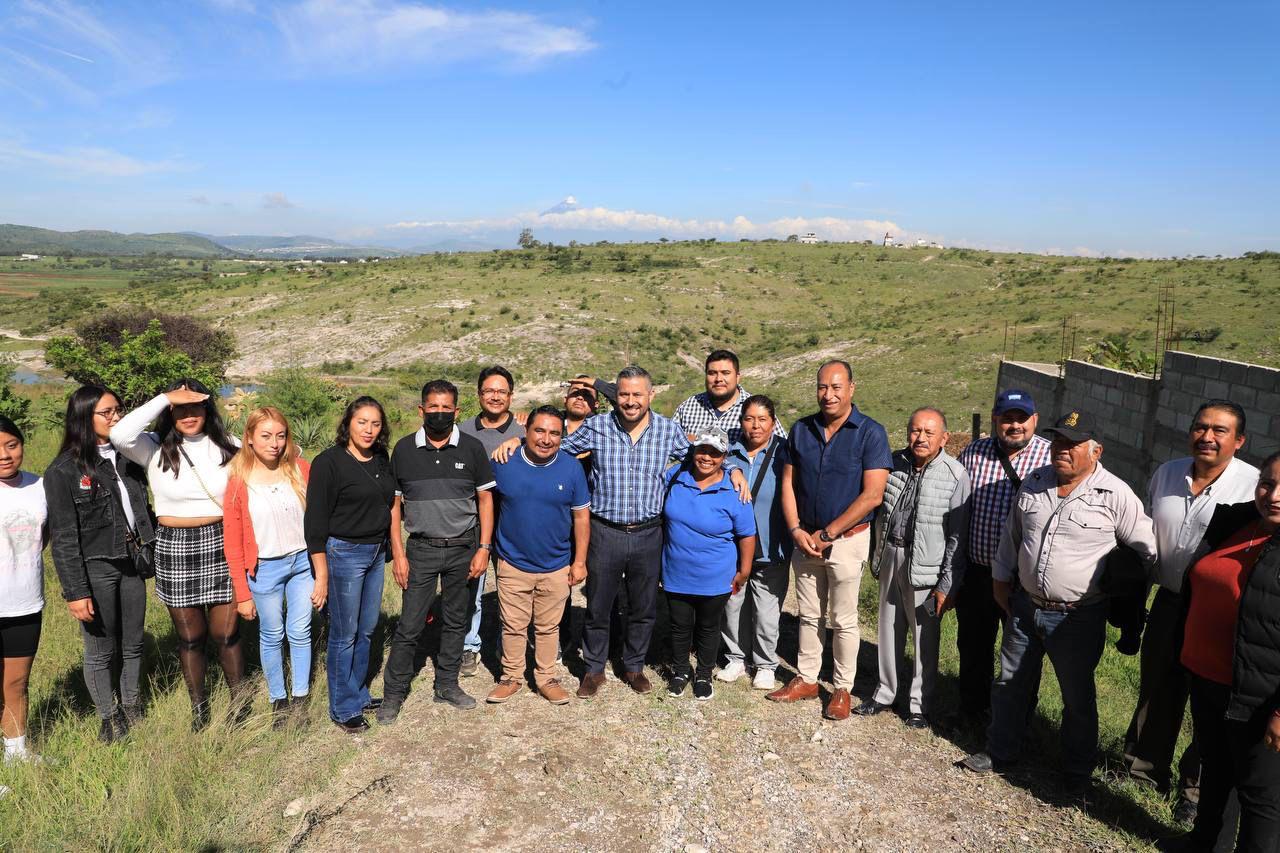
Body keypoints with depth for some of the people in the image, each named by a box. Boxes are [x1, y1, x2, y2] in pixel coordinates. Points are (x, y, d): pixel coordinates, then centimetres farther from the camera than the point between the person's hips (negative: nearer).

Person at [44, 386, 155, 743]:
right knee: (100, 652, 7)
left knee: (133, 645, 14)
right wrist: (76, 591, -13)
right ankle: (108, 719, 24)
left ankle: (132, 710, 31)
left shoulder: (127, 459, 5)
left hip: (132, 564, 5)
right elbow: (63, 537, -11)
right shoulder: (62, 471, -11)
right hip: (95, 570, -5)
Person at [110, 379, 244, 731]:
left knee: (225, 633, 4)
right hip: (175, 548, 0)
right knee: (190, 636, 12)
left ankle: (240, 701, 26)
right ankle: (199, 707, 31)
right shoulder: (156, 449, -4)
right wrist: (164, 398, -22)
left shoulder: (228, 447, 0)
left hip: (221, 544, 0)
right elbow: (120, 435, -25)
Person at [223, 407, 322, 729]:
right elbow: (233, 543, -4)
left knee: (300, 632, 8)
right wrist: (243, 594, -3)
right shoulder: (238, 482, -8)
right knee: (272, 636, 10)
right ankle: (279, 702, 28)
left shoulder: (300, 469, -5)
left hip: (303, 561, 1)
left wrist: (322, 572, -3)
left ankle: (300, 700, 24)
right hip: (265, 569, -1)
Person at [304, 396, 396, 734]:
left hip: (376, 552, 7)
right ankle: (344, 708, 18)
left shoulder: (381, 460, 6)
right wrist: (321, 571, -15)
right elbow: (315, 519, -14)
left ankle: (358, 693, 32)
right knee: (345, 634, 4)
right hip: (344, 552, -6)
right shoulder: (329, 462, -14)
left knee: (367, 628, 16)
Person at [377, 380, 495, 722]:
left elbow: (485, 499, 2)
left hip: (463, 549, 1)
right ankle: (393, 693, 17)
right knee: (409, 625, 2)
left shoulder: (472, 448, -2)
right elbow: (394, 503, 2)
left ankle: (447, 685, 28)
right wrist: (398, 553, -3)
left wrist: (483, 548, -4)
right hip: (421, 549, -1)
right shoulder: (404, 449, -2)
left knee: (456, 621, 12)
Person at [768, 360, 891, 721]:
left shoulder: (870, 433, -11)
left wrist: (826, 534, -15)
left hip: (847, 539, -4)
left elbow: (872, 495, -16)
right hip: (805, 538, 4)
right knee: (809, 615, 16)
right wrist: (796, 530, -9)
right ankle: (806, 679, 30)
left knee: (843, 620, 8)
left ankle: (842, 688, 24)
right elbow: (788, 483, 5)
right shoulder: (801, 429, 2)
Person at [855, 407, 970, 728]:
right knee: (889, 629, 15)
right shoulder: (894, 463, 2)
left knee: (925, 637, 6)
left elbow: (957, 537, -10)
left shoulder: (955, 475, -12)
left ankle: (920, 705, 22)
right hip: (891, 557, 4)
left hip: (925, 567, -4)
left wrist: (948, 584, -12)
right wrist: (878, 557, 13)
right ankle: (885, 692, 32)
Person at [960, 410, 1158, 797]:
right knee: (1011, 685, 17)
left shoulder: (1115, 495, -14)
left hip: (1077, 618, -5)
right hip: (1024, 606, 5)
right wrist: (1001, 581, 14)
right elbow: (1011, 536, 13)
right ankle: (999, 752, 36)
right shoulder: (1034, 482, 1)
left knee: (1078, 698, 12)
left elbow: (1146, 550, -4)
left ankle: (1077, 773, 31)